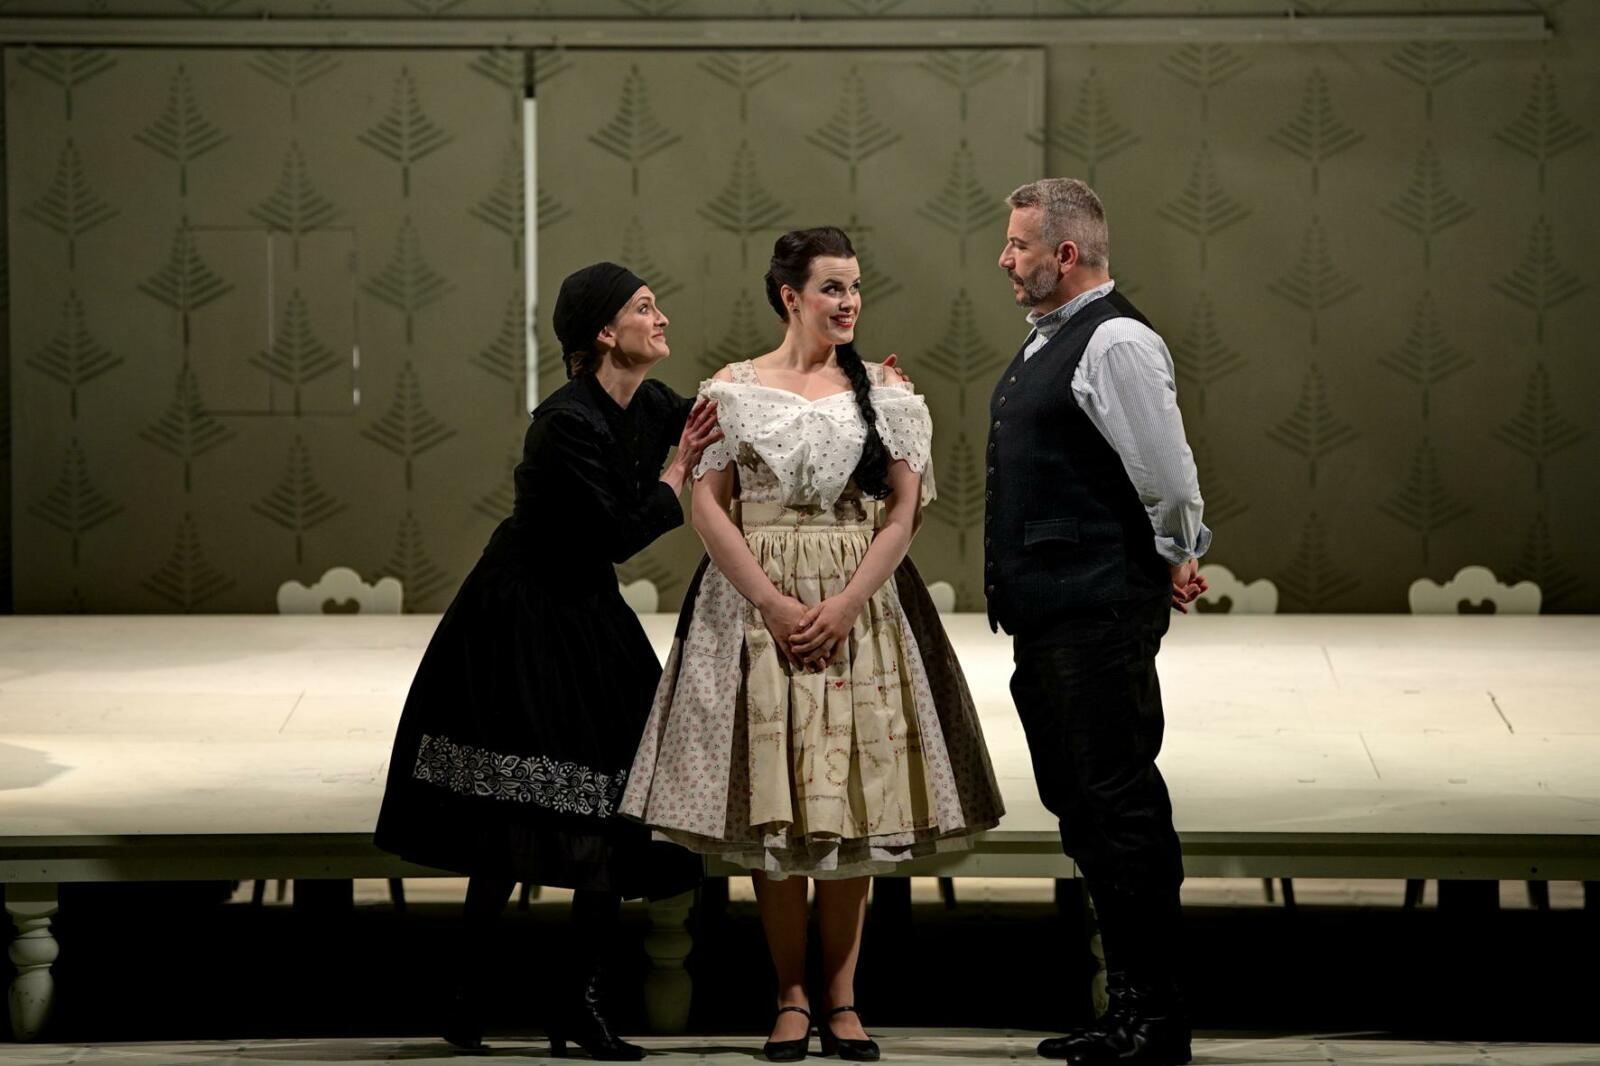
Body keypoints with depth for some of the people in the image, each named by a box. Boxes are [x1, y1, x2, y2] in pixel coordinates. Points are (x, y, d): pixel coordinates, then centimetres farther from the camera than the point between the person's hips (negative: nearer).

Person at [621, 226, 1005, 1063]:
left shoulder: (884, 391, 5)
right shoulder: (732, 389, 3)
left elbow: (904, 508, 0)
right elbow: (708, 505, -3)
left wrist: (847, 603, -12)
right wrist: (773, 602, -12)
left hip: (861, 607, 1)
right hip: (755, 607, -1)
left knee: (855, 798, 0)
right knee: (771, 802, -1)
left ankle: (841, 996, 7)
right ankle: (790, 997, 6)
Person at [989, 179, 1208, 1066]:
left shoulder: (1116, 343, -16)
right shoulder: (1050, 340, 15)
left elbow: (1168, 476, -20)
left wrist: (1174, 560, -4)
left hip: (1100, 617, -10)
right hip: (1047, 616, 10)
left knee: (1119, 808, -6)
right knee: (1081, 808, 15)